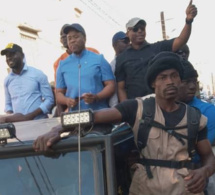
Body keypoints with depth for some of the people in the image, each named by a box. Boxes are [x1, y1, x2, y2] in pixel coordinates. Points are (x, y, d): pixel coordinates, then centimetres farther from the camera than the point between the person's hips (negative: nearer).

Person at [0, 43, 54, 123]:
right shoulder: (7, 80, 11)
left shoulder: (38, 74, 1)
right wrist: (10, 116, -2)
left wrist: (32, 115, -12)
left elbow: (49, 99, -1)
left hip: (39, 121, -2)